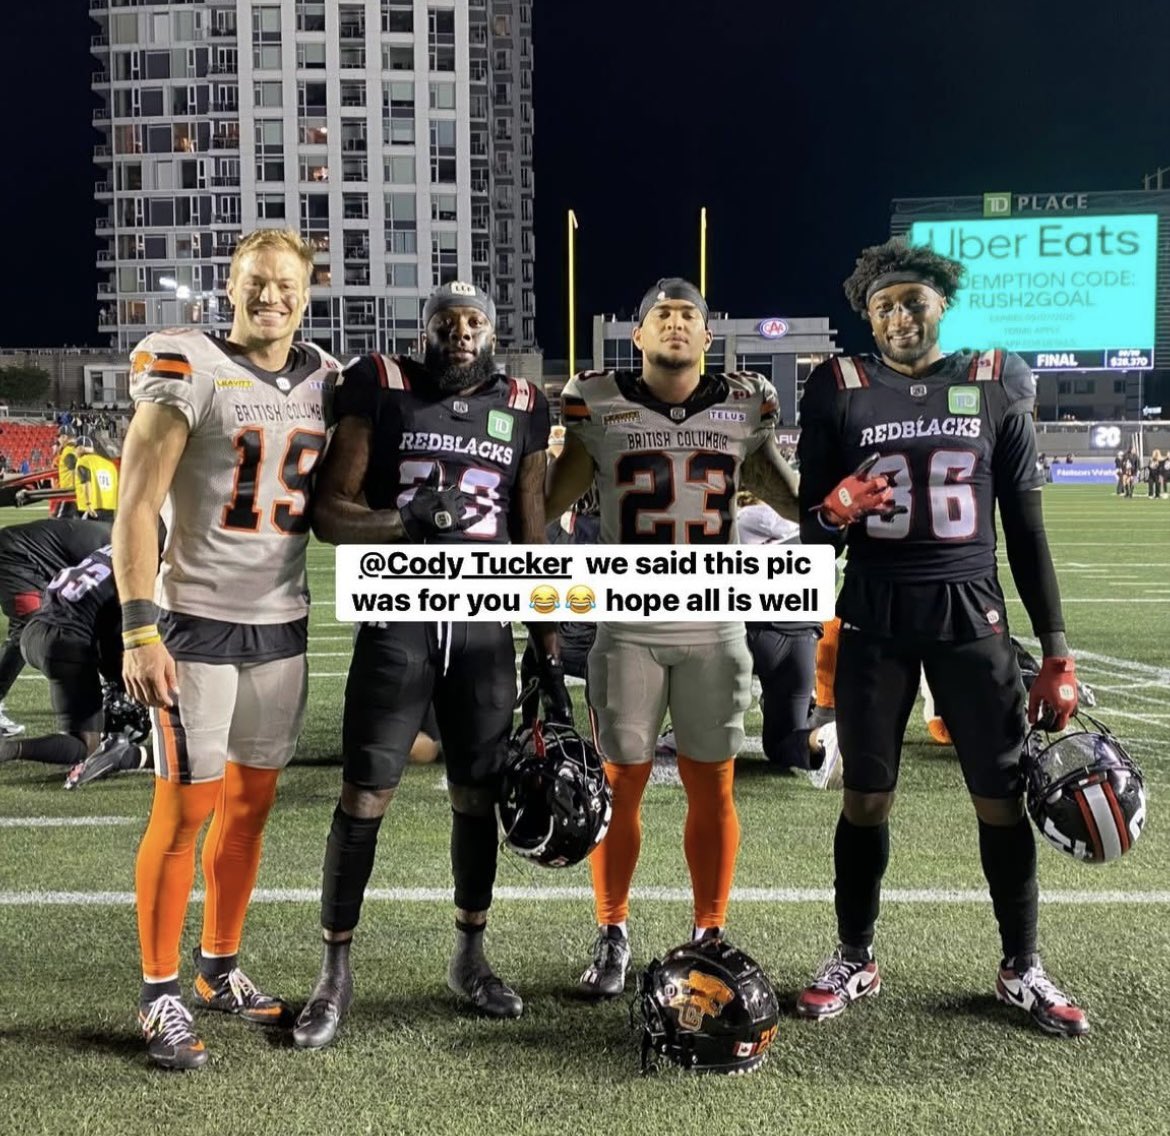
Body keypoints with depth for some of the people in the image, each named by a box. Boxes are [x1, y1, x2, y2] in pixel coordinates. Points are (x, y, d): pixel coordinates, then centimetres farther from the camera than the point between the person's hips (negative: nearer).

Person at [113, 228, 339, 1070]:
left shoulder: (326, 382, 8)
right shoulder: (187, 370, -8)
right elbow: (138, 509, -10)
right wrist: (140, 629, -17)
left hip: (284, 624, 5)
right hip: (197, 621, -5)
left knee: (251, 804, 12)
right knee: (187, 809, -1)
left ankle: (221, 970, 28)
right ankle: (160, 995, 13)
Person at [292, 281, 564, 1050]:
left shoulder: (522, 409, 7)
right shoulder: (381, 391, -1)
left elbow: (534, 540, 10)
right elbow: (329, 514, -3)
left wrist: (549, 646, 7)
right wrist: (406, 518, -22)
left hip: (485, 627, 3)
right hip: (397, 622, -2)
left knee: (478, 797, 9)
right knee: (364, 797, -1)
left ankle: (471, 957, 27)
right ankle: (336, 972, 14)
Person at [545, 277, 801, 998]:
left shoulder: (744, 408, 4)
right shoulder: (601, 406, 0)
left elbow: (798, 501, 12)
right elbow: (548, 503, 7)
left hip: (716, 629, 1)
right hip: (629, 628, -1)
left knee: (712, 788, 8)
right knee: (623, 785, 6)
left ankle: (710, 936, 25)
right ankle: (613, 936, 23)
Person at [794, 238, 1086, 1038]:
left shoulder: (996, 387, 3)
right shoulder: (841, 391, 0)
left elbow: (1025, 526, 5)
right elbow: (811, 524, 3)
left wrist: (1057, 651, 3)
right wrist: (835, 510, -22)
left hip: (971, 615, 1)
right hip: (876, 618, -1)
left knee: (1005, 796, 5)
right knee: (867, 798, 7)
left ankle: (1023, 969, 24)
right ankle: (855, 961, 24)